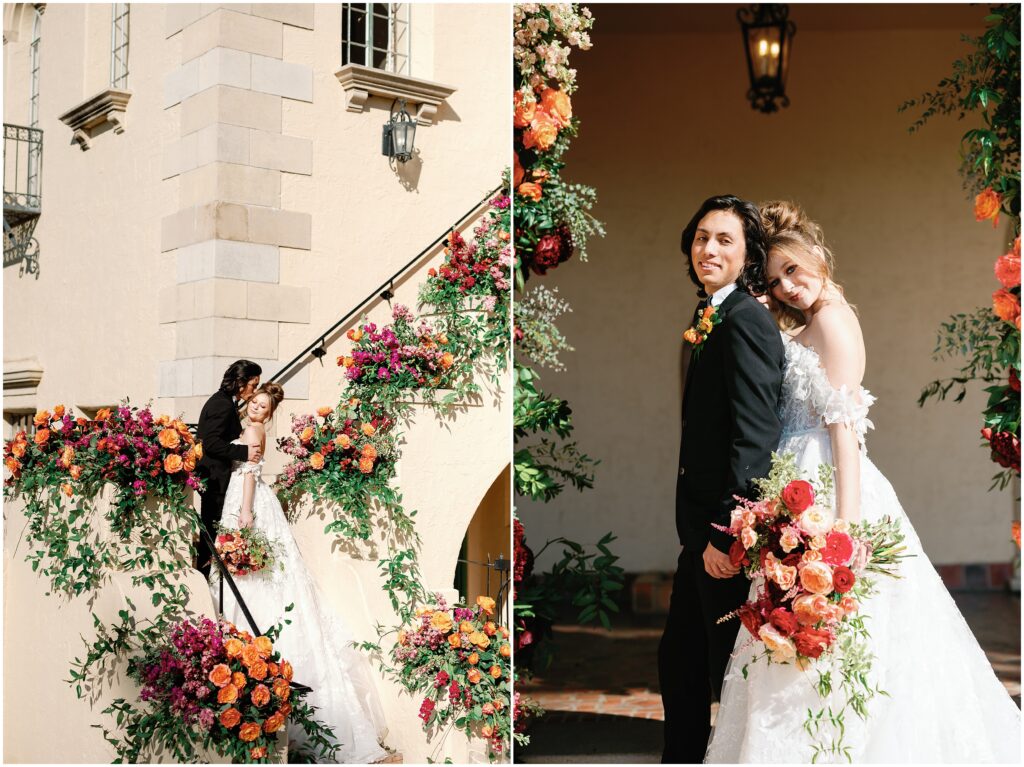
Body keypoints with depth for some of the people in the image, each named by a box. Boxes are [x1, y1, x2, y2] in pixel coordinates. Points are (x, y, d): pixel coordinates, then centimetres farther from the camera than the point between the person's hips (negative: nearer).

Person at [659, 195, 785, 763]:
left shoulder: (745, 320, -16)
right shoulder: (711, 316, 14)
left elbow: (754, 435, -22)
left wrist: (726, 533, -23)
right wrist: (701, 530, 14)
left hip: (730, 528, -10)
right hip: (704, 525, 10)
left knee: (731, 673, 4)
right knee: (679, 662, 18)